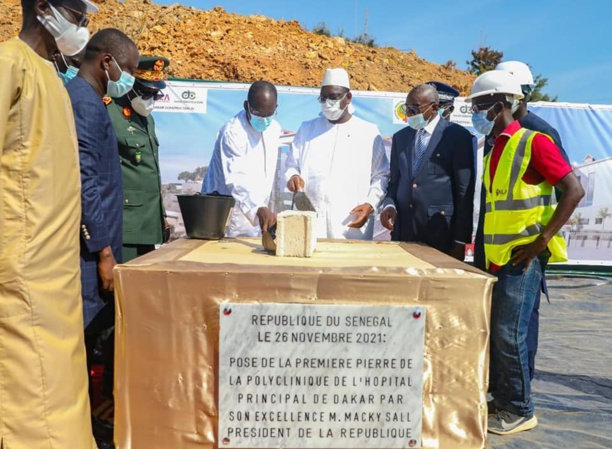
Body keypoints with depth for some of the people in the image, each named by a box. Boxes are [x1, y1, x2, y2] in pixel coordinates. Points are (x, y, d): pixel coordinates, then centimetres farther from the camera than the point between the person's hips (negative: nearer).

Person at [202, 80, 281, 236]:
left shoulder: (275, 128, 4)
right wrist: (259, 208, -44)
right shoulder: (232, 132, -19)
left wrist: (265, 209, 10)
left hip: (255, 220, 7)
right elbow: (236, 180, -30)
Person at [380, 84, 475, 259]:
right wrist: (389, 205, -6)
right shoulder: (400, 137, 14)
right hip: (402, 231, 5)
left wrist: (460, 241, -8)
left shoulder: (457, 136, -3)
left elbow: (465, 191, -5)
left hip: (439, 233, -4)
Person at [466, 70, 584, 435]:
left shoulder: (533, 141, -9)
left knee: (509, 333, -6)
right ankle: (502, 400, 25)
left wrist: (541, 239, -17)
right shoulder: (496, 149, 14)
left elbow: (574, 190, -15)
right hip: (498, 255, 8)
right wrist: (487, 246, 12)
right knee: (495, 331, 11)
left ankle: (520, 411, 11)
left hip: (524, 255, -8)